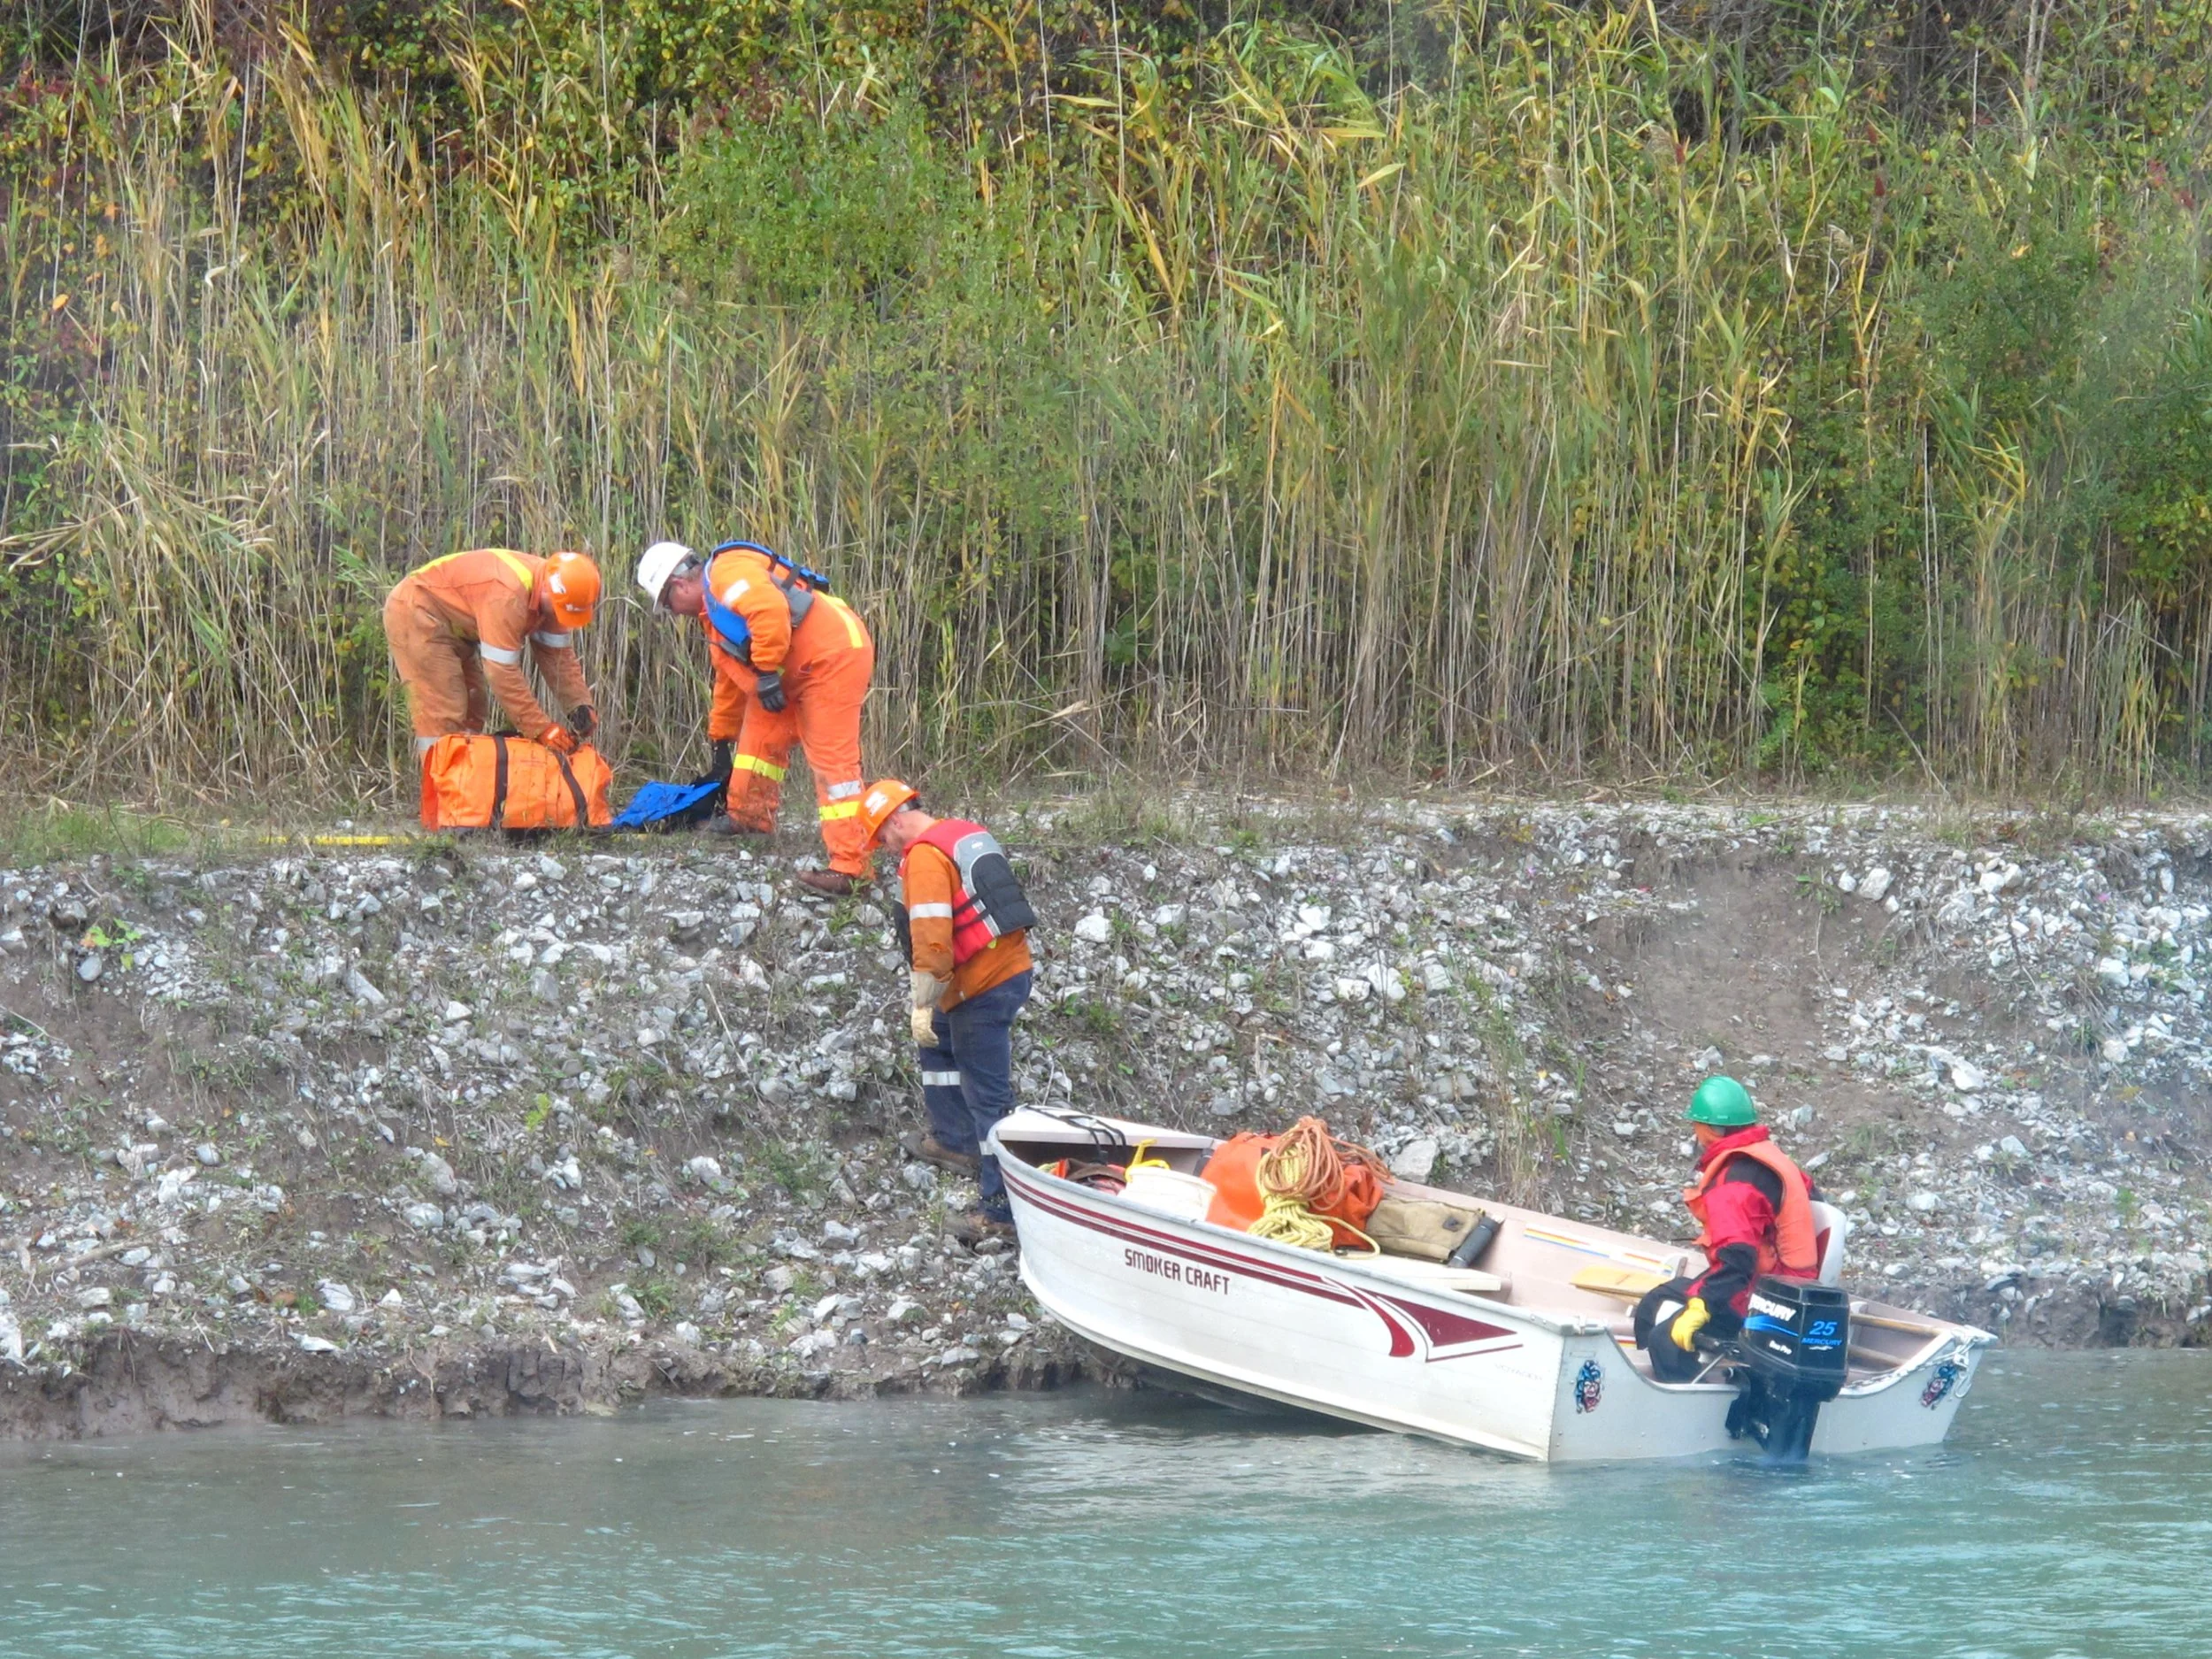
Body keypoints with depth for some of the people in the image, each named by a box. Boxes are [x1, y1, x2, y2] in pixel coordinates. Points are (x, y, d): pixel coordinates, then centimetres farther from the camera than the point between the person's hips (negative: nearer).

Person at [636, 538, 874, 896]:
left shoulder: (727, 573, -9)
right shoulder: (713, 614, 24)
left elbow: (770, 611, -27)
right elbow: (730, 680, 35)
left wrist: (766, 672, -22)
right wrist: (720, 743, 40)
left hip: (834, 655, -11)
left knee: (832, 760, -15)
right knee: (762, 731, 21)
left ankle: (850, 867, -21)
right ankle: (750, 818, 36)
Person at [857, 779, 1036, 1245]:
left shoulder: (924, 857, -15)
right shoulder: (968, 834, 14)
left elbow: (931, 938, -23)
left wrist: (923, 1005, -16)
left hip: (981, 988, -10)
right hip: (1014, 967, 10)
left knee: (988, 1096, -6)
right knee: (938, 1043, 31)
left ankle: (1000, 1209, -4)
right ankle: (955, 1140, 39)